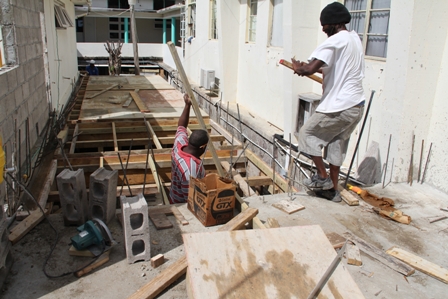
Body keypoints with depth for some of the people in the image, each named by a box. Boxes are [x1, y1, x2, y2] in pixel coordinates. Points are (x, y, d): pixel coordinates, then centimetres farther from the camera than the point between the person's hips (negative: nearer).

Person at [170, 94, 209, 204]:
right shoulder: (192, 170, -38)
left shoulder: (180, 144, -16)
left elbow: (181, 127, 3)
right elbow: (190, 199, -29)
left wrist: (187, 105, 0)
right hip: (183, 206, -7)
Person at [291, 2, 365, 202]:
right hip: (356, 105, 9)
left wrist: (298, 68, -3)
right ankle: (332, 189, 25)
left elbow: (310, 68, -24)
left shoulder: (335, 41, -15)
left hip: (340, 106, -9)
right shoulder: (354, 38, 14)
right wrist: (319, 69, 17)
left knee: (307, 134, 7)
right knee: (336, 146, 17)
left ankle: (322, 177, 13)